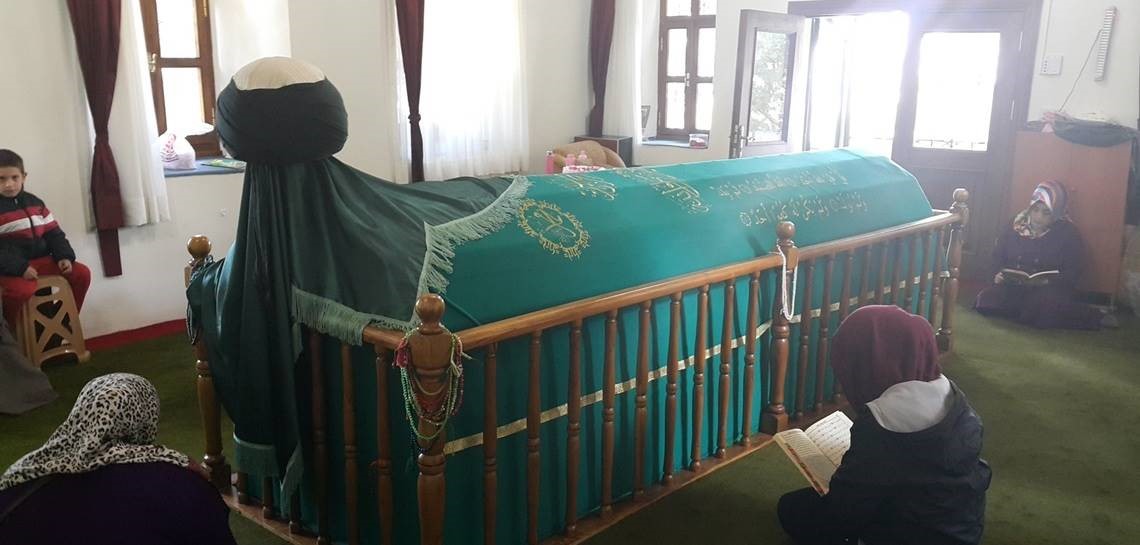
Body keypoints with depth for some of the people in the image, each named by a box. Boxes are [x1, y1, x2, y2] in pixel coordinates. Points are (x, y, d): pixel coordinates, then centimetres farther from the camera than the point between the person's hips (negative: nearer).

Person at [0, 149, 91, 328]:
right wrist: (20, 268, -23)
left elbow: (54, 233, 15)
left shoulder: (35, 203, 12)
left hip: (40, 259, 6)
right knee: (23, 290, -36)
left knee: (82, 273, -6)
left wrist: (64, 256, -2)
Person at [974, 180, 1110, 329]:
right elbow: (998, 256, 16)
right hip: (1014, 286, 3)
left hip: (1051, 289, -3)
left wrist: (1047, 281, -23)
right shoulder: (1016, 226, 9)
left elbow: (1072, 272, -5)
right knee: (985, 300, -25)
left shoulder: (1068, 233, 0)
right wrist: (999, 274, -6)